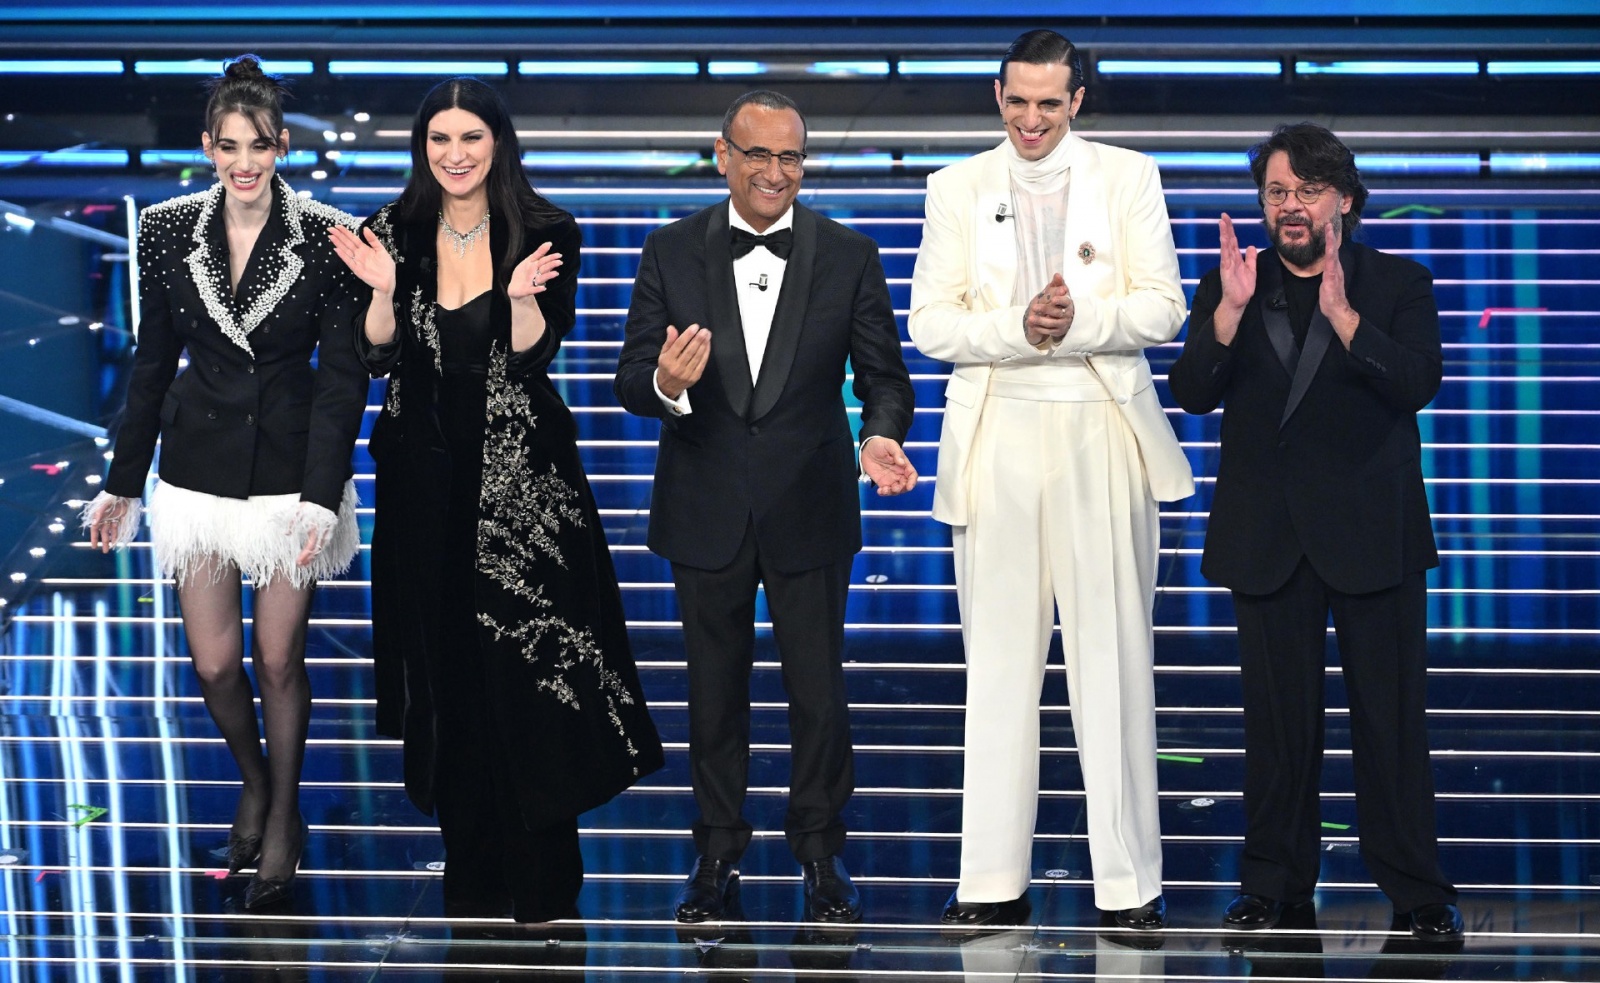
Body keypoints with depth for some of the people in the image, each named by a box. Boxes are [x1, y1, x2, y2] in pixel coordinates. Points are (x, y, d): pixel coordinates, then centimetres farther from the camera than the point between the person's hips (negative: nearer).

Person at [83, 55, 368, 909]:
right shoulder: (168, 230, -3)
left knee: (279, 659, 4)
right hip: (201, 472, 2)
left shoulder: (327, 237, -10)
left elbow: (342, 377, -8)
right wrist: (123, 481, 9)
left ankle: (281, 821, 26)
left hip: (290, 471, -2)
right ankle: (253, 783, 34)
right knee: (215, 664, 4)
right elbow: (153, 359, 7)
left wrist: (322, 497, -14)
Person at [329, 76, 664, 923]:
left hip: (521, 480, -3)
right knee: (448, 670, 6)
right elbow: (379, 357, 1)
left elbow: (534, 353, -8)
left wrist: (521, 298, -26)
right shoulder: (398, 234, 5)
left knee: (528, 664, -6)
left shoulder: (544, 233, -2)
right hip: (427, 480, 3)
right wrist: (383, 289, -16)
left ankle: (542, 879, 3)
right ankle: (472, 875, 16)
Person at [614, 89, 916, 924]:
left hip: (808, 511, -1)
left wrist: (880, 435, -22)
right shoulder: (671, 253, -2)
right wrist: (666, 384, -27)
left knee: (818, 690, 5)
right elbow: (632, 382, -4)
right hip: (706, 511, 1)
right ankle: (717, 851, 24)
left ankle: (820, 853, 20)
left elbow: (884, 375, 0)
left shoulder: (848, 257, -2)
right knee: (714, 691, 11)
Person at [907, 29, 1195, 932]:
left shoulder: (1129, 178, 8)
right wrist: (1019, 328, -13)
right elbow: (930, 324, 4)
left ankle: (1131, 883, 2)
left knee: (1114, 656, -2)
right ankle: (995, 881, 7)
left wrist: (1078, 324, -16)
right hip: (996, 436, 1)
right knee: (999, 661, 3)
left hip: (1102, 432, -1)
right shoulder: (959, 189, 11)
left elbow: (1163, 309, 1)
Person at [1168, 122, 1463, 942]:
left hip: (1371, 531, -2)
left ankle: (1416, 890, 6)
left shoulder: (1397, 285, 4)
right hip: (1268, 533, 2)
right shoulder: (1229, 286, 9)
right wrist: (1230, 310, -17)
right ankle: (1275, 881, 15)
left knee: (1390, 714, -1)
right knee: (1277, 714, 6)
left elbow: (1418, 382, -13)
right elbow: (1192, 393, -3)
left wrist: (1342, 312, -23)